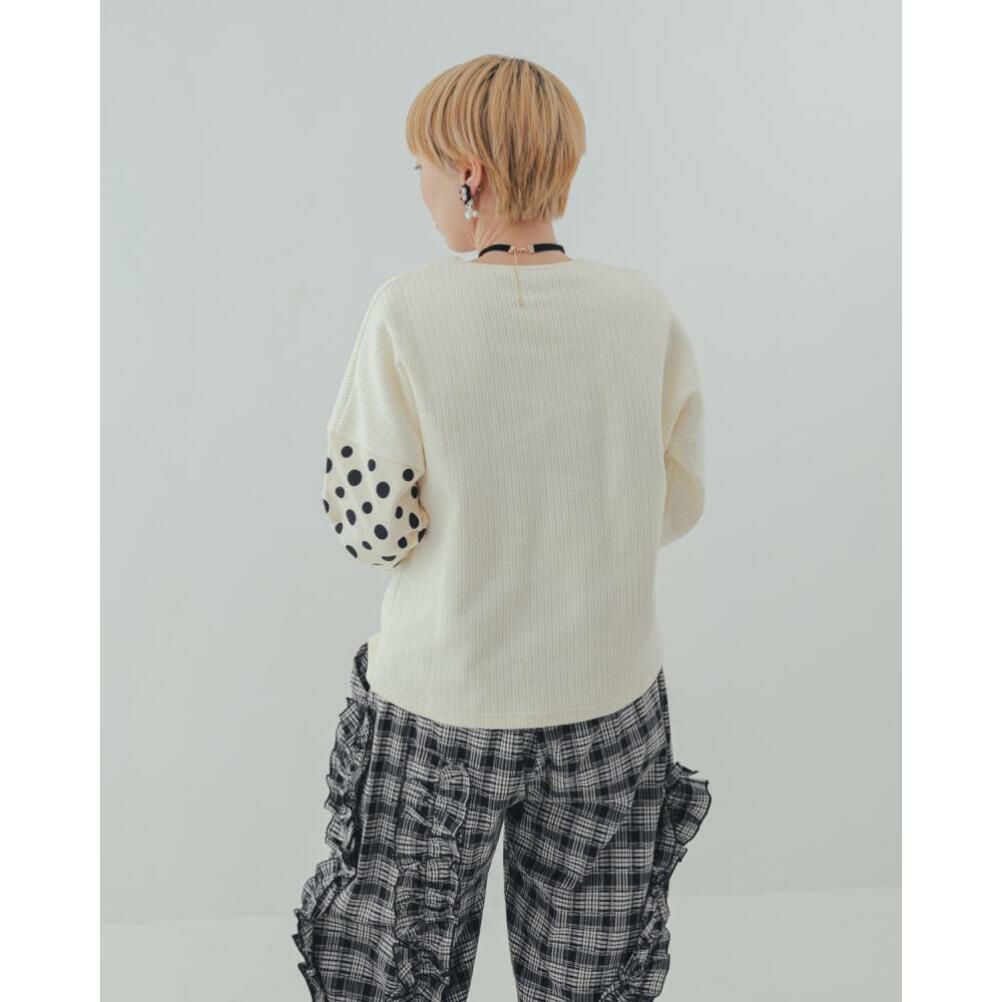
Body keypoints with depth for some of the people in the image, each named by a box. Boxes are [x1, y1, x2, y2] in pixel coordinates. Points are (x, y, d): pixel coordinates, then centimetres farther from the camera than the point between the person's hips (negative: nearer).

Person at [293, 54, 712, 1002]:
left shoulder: (408, 313, -17)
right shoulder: (645, 309, -9)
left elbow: (374, 527, -12)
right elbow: (674, 505, 0)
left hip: (438, 708, -2)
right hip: (607, 704, 3)